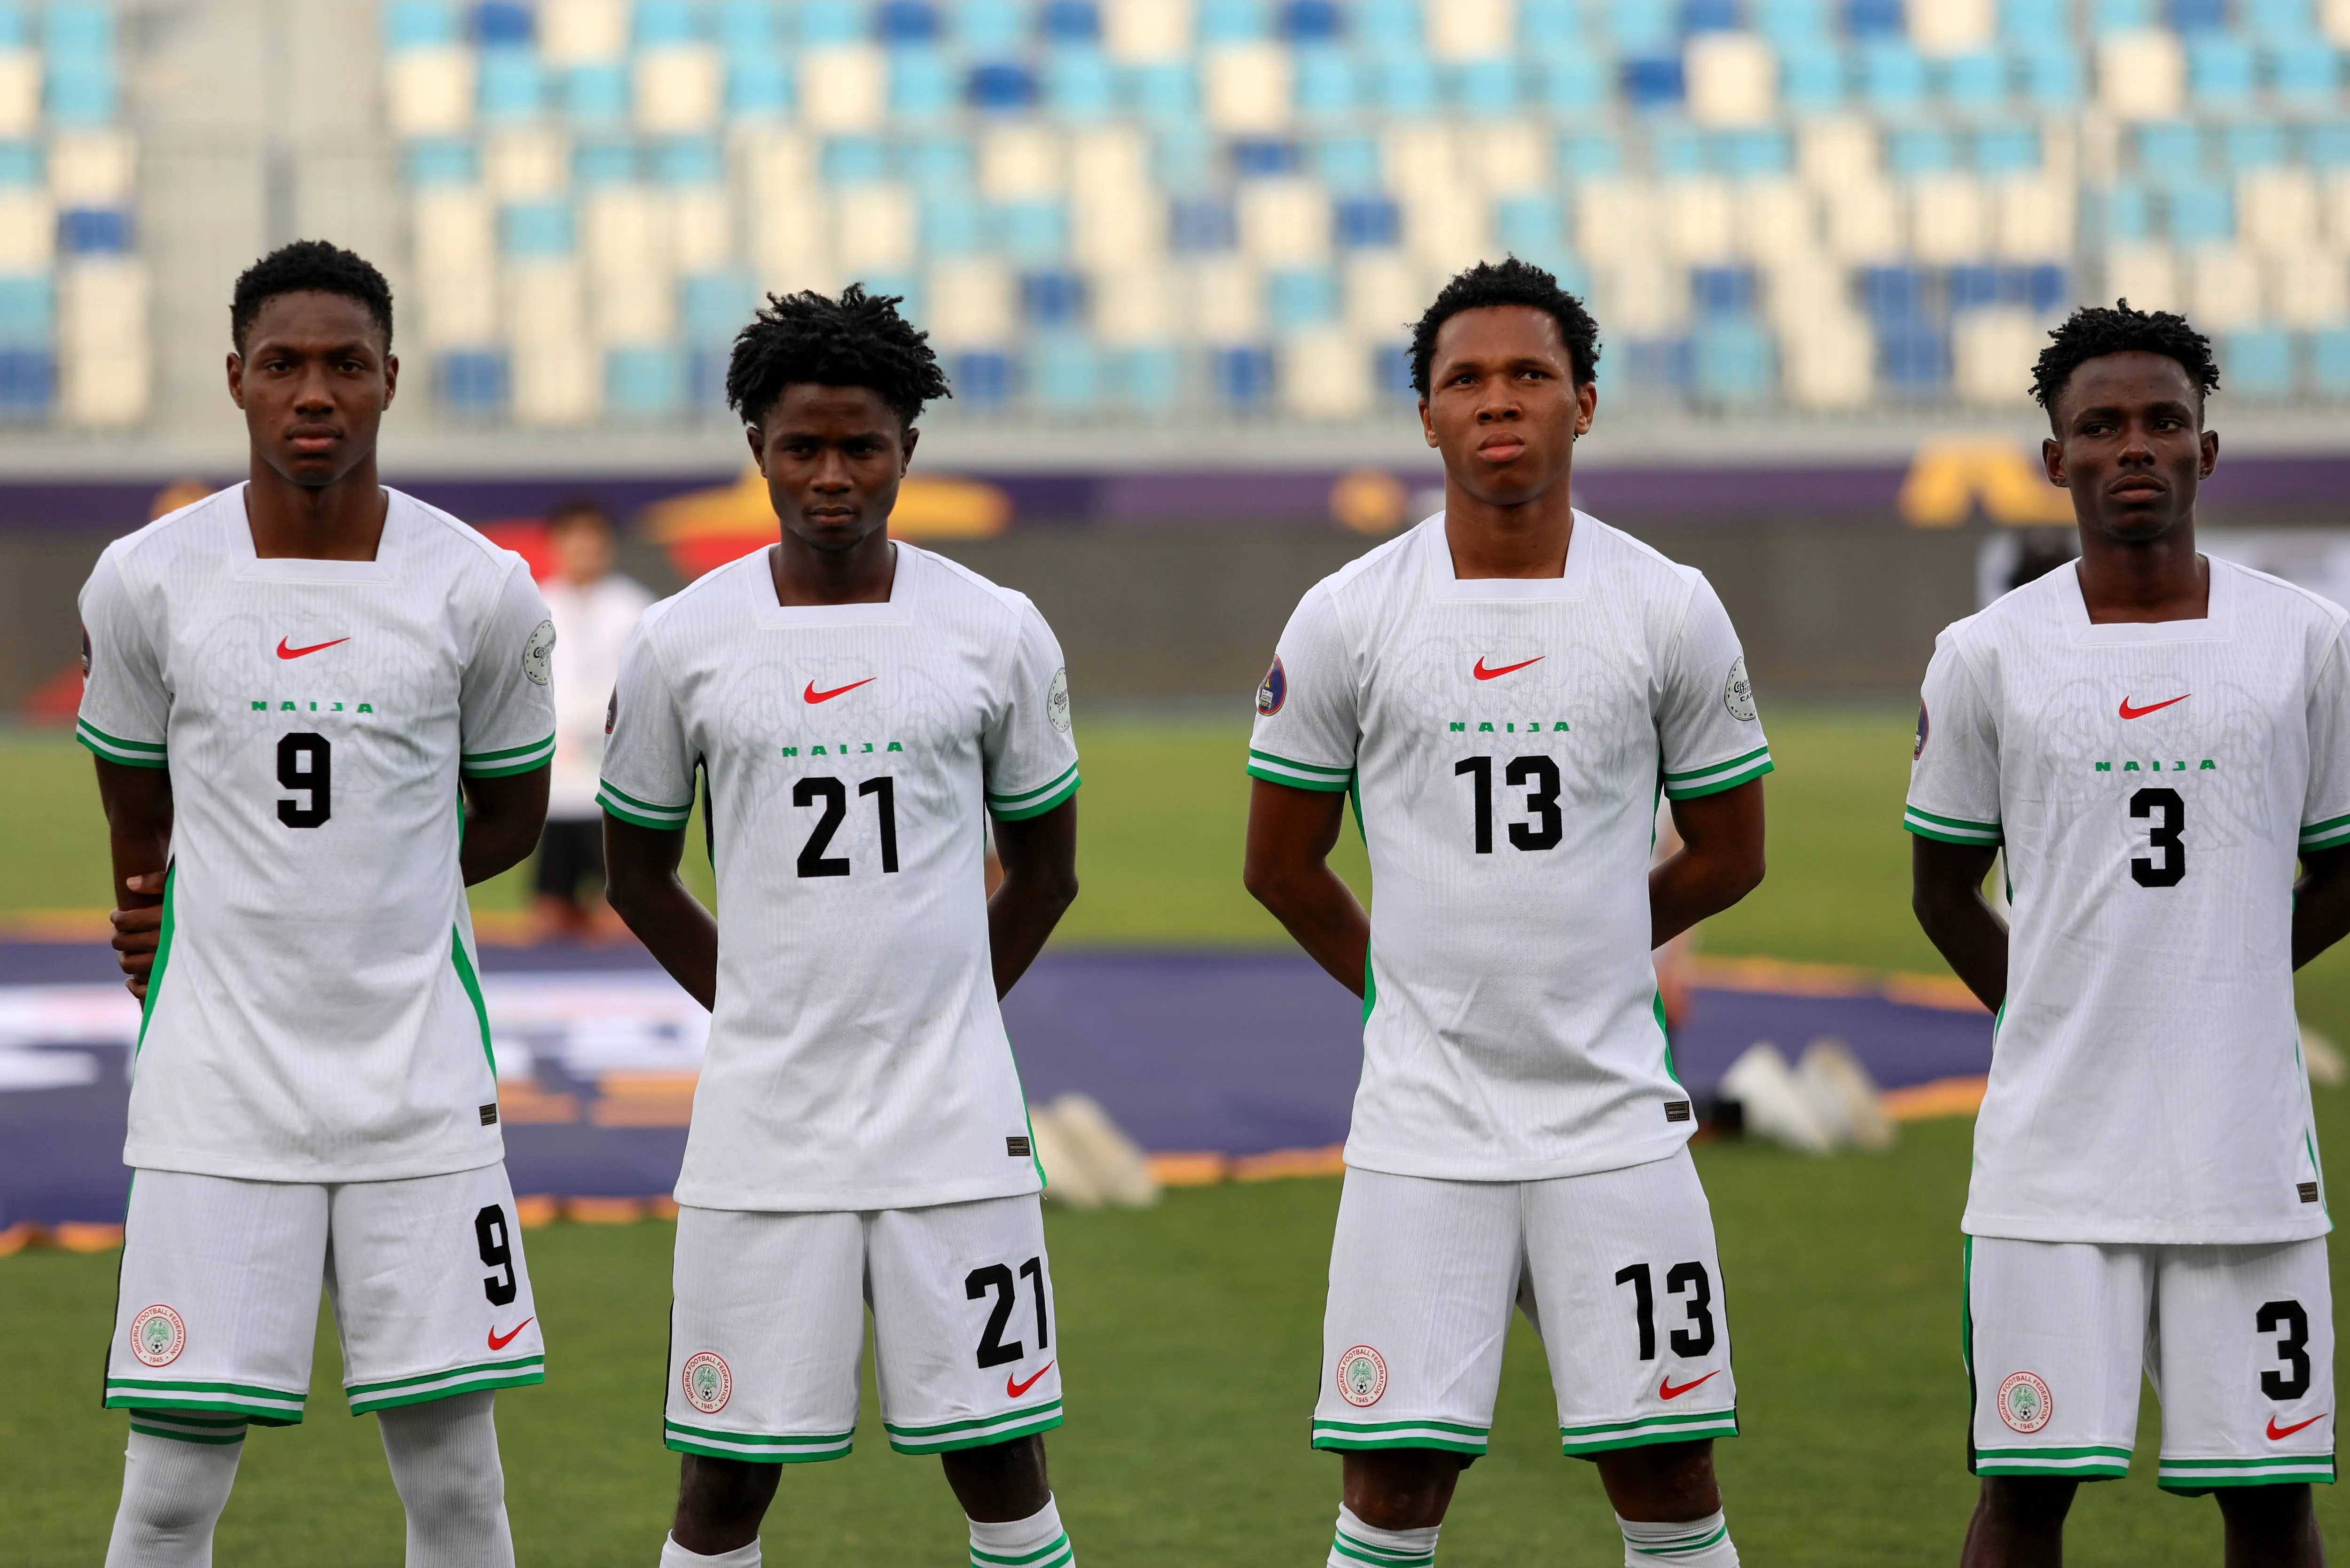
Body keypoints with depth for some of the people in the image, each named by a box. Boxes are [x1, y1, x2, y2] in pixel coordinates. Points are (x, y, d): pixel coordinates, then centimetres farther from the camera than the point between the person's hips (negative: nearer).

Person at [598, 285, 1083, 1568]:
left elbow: (1045, 870, 13)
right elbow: (636, 873, 14)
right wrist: (765, 1013, 9)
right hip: (760, 1125, 0)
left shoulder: (997, 633, 1)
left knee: (999, 1460, 3)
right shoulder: (684, 643, 1)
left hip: (954, 1122, 0)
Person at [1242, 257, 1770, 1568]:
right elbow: (1282, 865, 11)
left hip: (1616, 1118, 0)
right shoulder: (1350, 620, -1)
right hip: (1424, 1125, 0)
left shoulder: (1670, 611, 0)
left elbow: (1729, 856, 12)